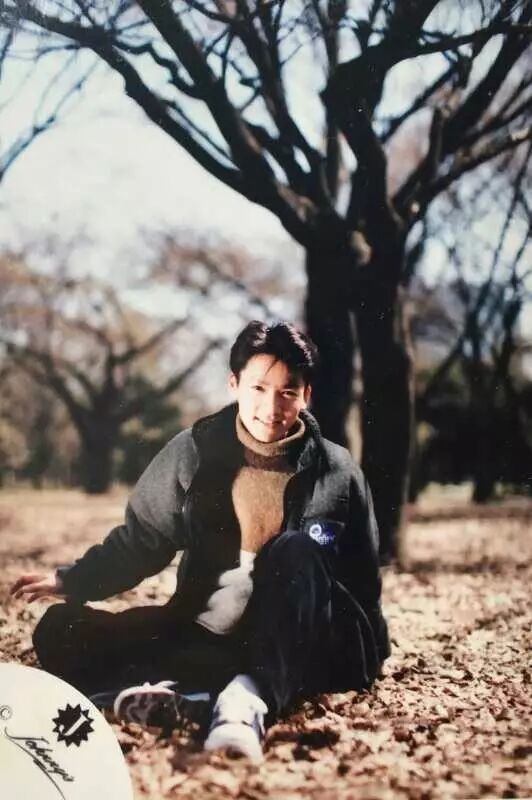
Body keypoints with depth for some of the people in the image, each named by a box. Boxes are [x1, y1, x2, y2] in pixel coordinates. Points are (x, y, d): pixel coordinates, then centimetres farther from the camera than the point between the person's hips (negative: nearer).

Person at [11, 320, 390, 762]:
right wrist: (70, 581, -3)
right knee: (62, 632, -14)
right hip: (208, 637, 3)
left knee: (297, 551, -34)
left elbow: (364, 581, 5)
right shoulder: (194, 452, 0)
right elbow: (141, 539, 8)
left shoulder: (336, 472, -2)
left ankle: (249, 698, -51)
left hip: (302, 652, -2)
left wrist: (367, 656, -6)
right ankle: (172, 687, -39)